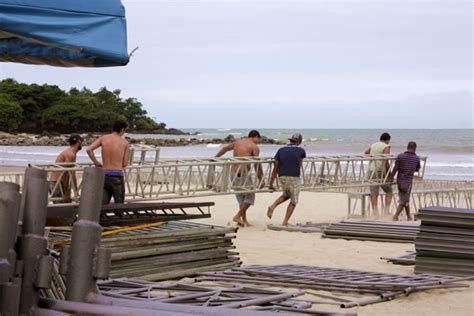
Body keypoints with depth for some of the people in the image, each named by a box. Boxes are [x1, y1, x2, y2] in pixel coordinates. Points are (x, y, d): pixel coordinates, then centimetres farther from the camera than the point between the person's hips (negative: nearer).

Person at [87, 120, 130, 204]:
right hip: (117, 177, -3)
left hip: (104, 176, 3)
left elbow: (89, 149, -6)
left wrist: (96, 163, 7)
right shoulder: (124, 142, 0)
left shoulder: (103, 138, 5)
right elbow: (125, 163, 1)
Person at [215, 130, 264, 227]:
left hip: (233, 172, 7)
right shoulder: (254, 147, -2)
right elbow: (257, 165, -6)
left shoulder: (238, 142, 17)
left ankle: (244, 220, 17)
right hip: (243, 172, -7)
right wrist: (260, 180, -1)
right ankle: (238, 216, -4)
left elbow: (225, 148, 28)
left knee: (241, 197, 17)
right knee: (250, 196, 5)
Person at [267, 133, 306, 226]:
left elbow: (275, 168, 5)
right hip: (294, 178, -4)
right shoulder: (301, 151, 2)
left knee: (286, 195, 29)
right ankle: (285, 222, 8)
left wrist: (271, 184, 9)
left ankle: (273, 206, 7)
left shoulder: (280, 150, 7)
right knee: (293, 201, 13)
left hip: (282, 177, 4)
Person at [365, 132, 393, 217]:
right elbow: (385, 161, -19)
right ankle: (386, 210, 5)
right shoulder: (386, 147, -6)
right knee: (389, 191, 12)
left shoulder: (373, 145, 14)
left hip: (371, 171, 5)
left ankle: (375, 212, -3)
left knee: (373, 193, 1)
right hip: (381, 172, -5)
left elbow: (366, 152, 36)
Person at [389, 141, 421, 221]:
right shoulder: (416, 158, -3)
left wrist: (391, 178, 7)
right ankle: (395, 216, -8)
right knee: (404, 201, 3)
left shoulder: (400, 156, -4)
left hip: (399, 181, 3)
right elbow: (417, 169, 12)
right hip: (408, 181, -3)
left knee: (405, 199, 17)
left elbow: (395, 169, -4)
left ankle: (409, 216, 25)